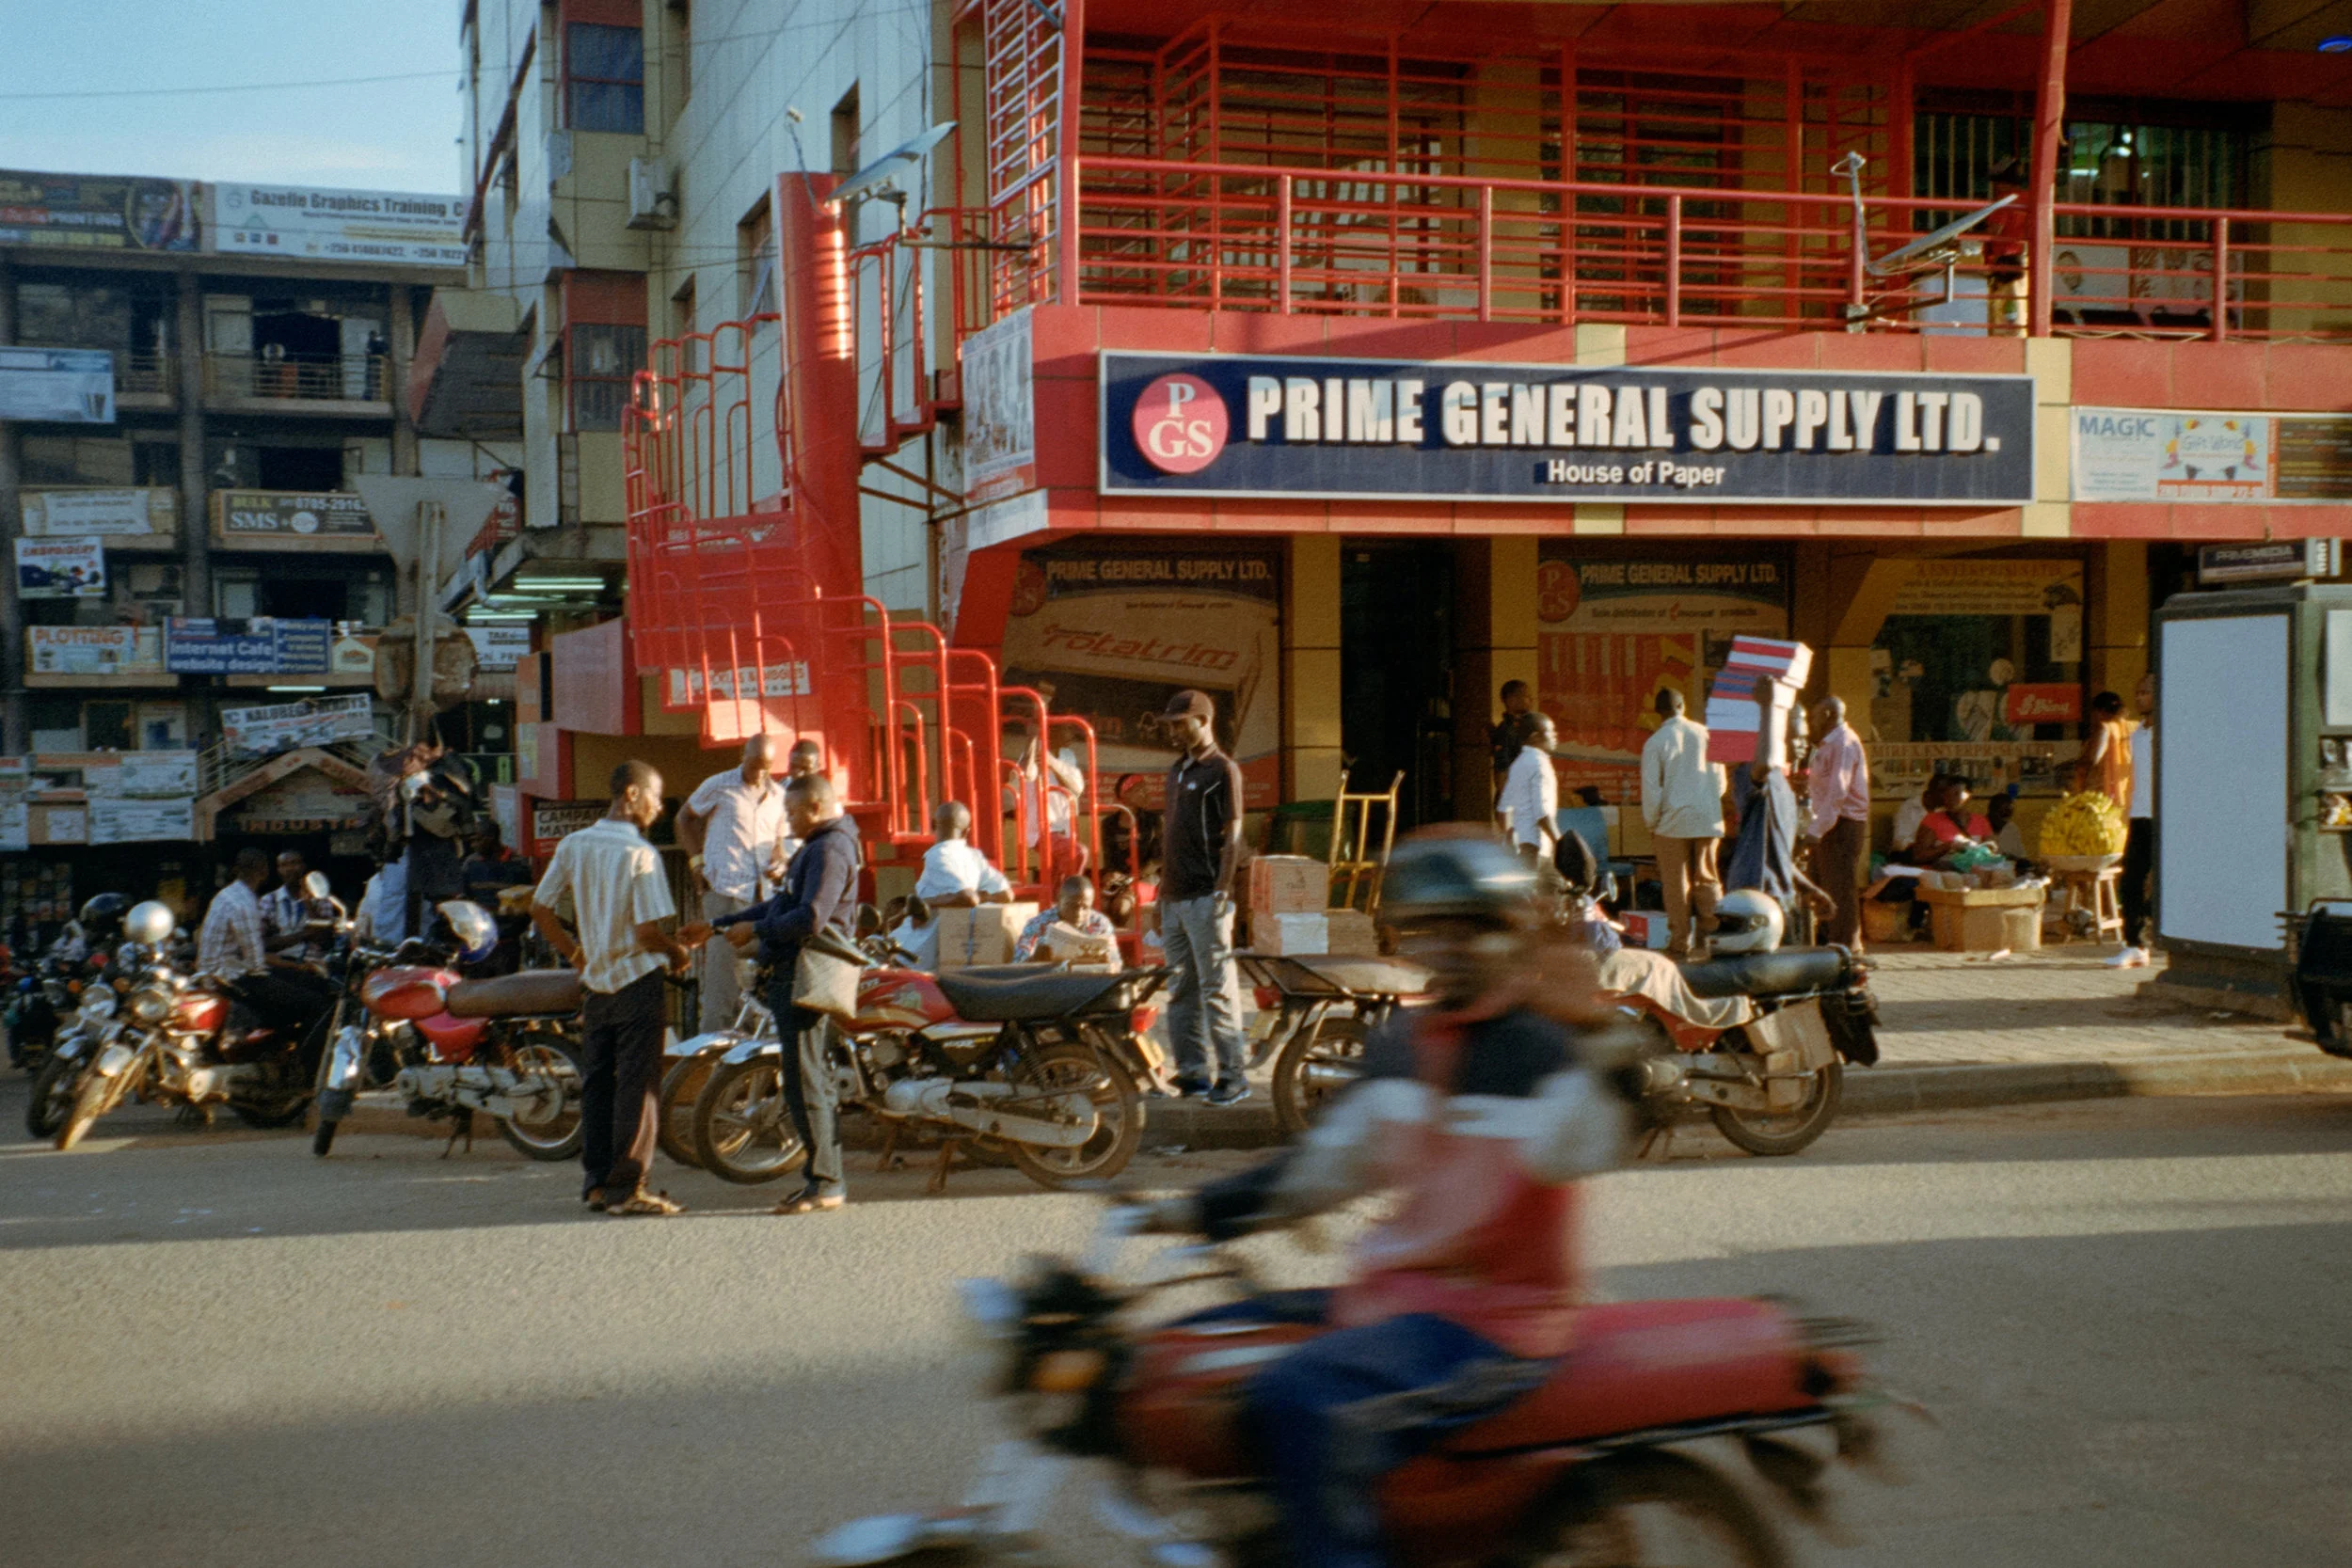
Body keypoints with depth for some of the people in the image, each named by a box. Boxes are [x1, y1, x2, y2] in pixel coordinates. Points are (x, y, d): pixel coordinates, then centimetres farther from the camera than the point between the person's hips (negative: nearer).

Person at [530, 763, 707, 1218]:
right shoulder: (641, 854, -16)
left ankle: (596, 1182, 18)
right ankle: (626, 1188, 0)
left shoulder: (573, 845, 3)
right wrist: (680, 951, -2)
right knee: (638, 1086, -1)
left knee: (596, 1082, 13)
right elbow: (647, 932, -20)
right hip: (637, 980, -7)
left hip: (595, 980, 7)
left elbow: (540, 909, 7)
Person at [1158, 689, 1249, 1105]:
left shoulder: (1222, 770, -6)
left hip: (1205, 897, -9)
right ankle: (1193, 1072, 16)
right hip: (1176, 897, 9)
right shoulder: (1177, 770, 18)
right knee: (1181, 990, 10)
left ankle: (1232, 1074, -4)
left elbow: (1232, 836, -11)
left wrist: (1222, 892, -18)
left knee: (1217, 988, -7)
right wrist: (1162, 892, 19)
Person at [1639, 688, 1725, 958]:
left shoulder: (1655, 742, -7)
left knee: (1677, 883, 2)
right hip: (1708, 818, 3)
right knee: (1707, 879, 9)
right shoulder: (1704, 733, 3)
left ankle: (1679, 941, 5)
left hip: (1674, 820, -3)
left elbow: (1651, 788, -7)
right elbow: (1719, 777, 10)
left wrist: (1652, 824, 4)